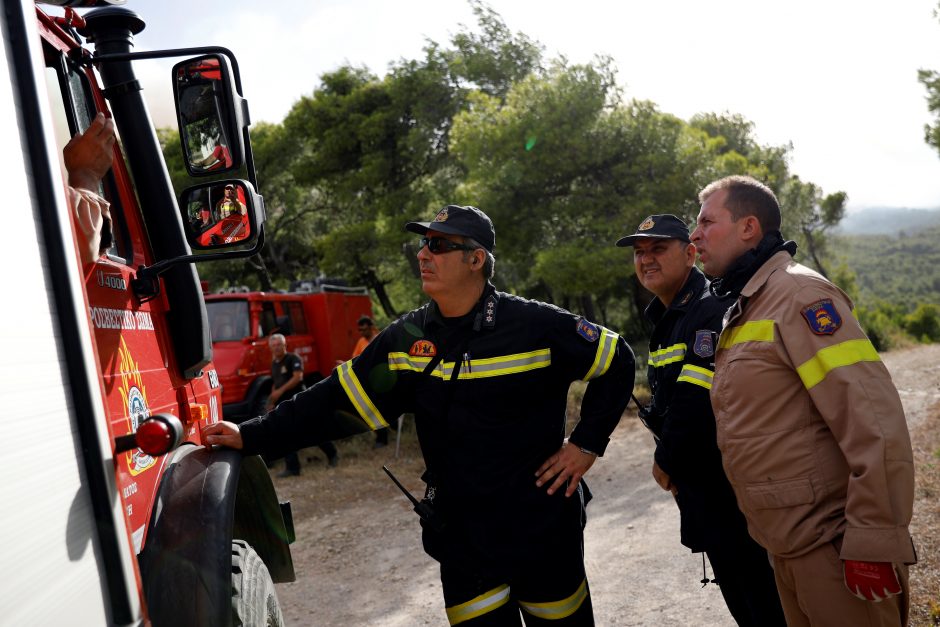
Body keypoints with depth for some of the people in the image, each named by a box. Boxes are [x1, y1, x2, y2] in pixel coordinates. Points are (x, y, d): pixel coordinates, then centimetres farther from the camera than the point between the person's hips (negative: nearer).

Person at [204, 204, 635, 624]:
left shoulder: (535, 325, -13)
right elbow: (337, 400, 0)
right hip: (461, 539, 3)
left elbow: (616, 362, -1)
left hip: (543, 534, -2)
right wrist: (251, 436, -6)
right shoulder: (406, 338, -1)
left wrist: (587, 444, -5)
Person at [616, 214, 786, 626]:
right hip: (699, 492, 10)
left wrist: (666, 461, -13)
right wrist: (667, 460, 8)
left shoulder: (712, 310, -18)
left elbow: (699, 400, -26)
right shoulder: (665, 320, 13)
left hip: (732, 489, -9)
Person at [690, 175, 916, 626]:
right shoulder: (741, 311, 13)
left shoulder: (798, 294, -14)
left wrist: (873, 542, -22)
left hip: (832, 543, -8)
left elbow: (875, 422, -21)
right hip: (787, 542, 9)